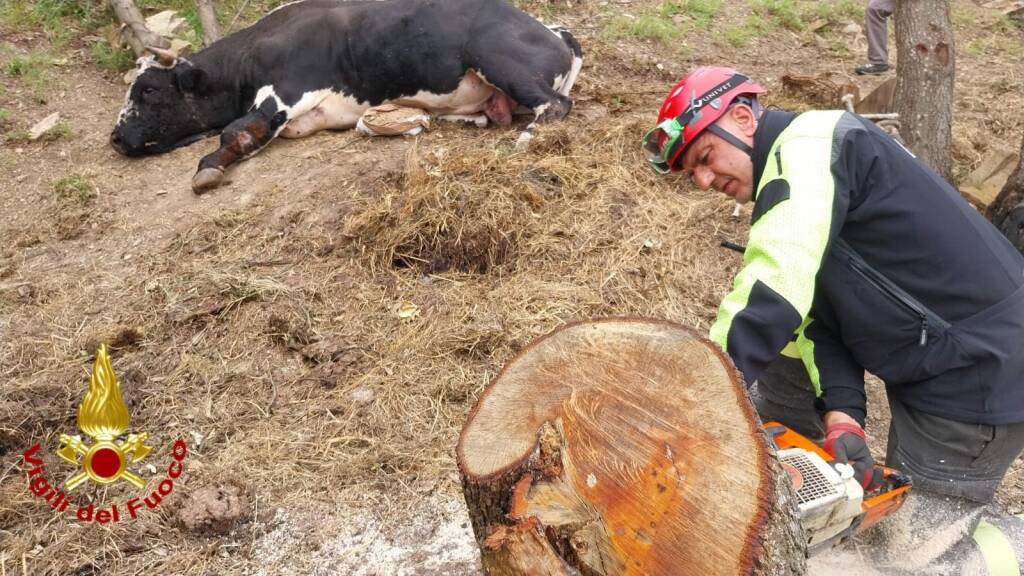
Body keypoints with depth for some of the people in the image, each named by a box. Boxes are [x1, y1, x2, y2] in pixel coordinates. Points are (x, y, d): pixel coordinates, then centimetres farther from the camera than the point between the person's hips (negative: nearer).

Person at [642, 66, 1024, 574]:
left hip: (979, 373, -9)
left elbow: (772, 296, -32)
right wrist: (843, 415, -12)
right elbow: (818, 313, 2)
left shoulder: (809, 144, -18)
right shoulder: (785, 187, 11)